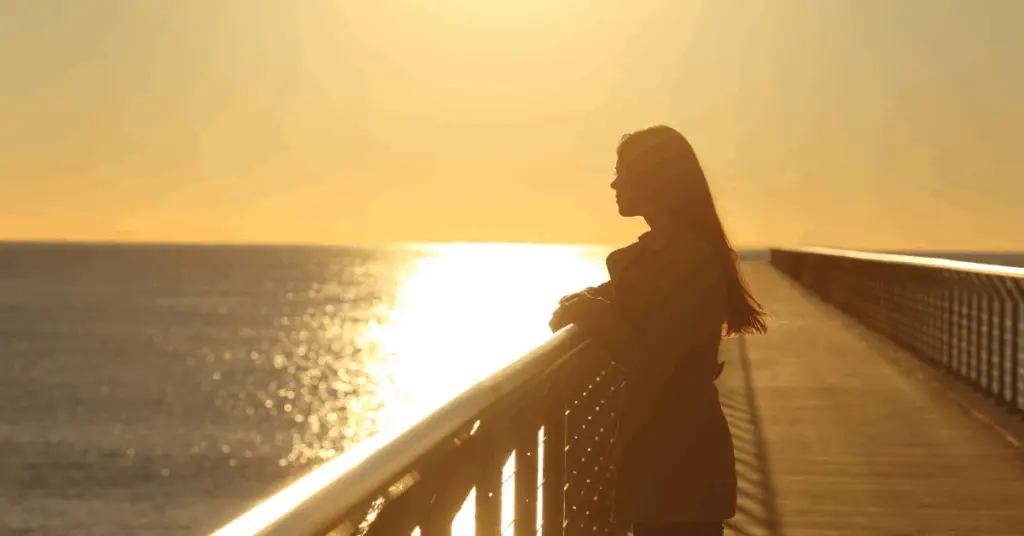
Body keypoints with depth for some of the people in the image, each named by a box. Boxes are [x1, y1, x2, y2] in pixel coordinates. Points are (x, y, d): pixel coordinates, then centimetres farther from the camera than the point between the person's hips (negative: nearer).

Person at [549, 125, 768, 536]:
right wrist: (591, 302, 0)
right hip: (669, 443, 10)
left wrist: (590, 311, -13)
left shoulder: (684, 255, -20)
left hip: (677, 454, -10)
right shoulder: (666, 247, 12)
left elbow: (649, 360, -23)